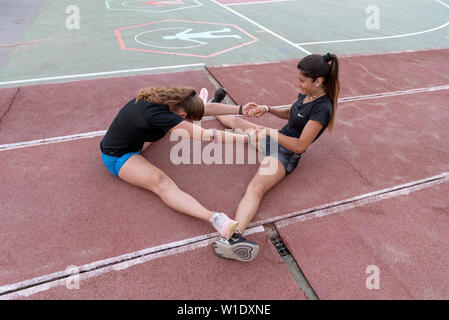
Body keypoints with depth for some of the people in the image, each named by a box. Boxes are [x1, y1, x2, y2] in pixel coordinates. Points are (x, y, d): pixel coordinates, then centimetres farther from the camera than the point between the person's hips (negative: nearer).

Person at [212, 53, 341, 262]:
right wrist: (268, 109, 5)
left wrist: (271, 133, -20)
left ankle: (234, 237, -50)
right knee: (235, 120, 20)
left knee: (256, 187, -35)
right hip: (276, 138, 10)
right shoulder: (307, 94, 3)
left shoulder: (322, 108, -23)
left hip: (286, 153, -9)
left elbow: (301, 145, -24)